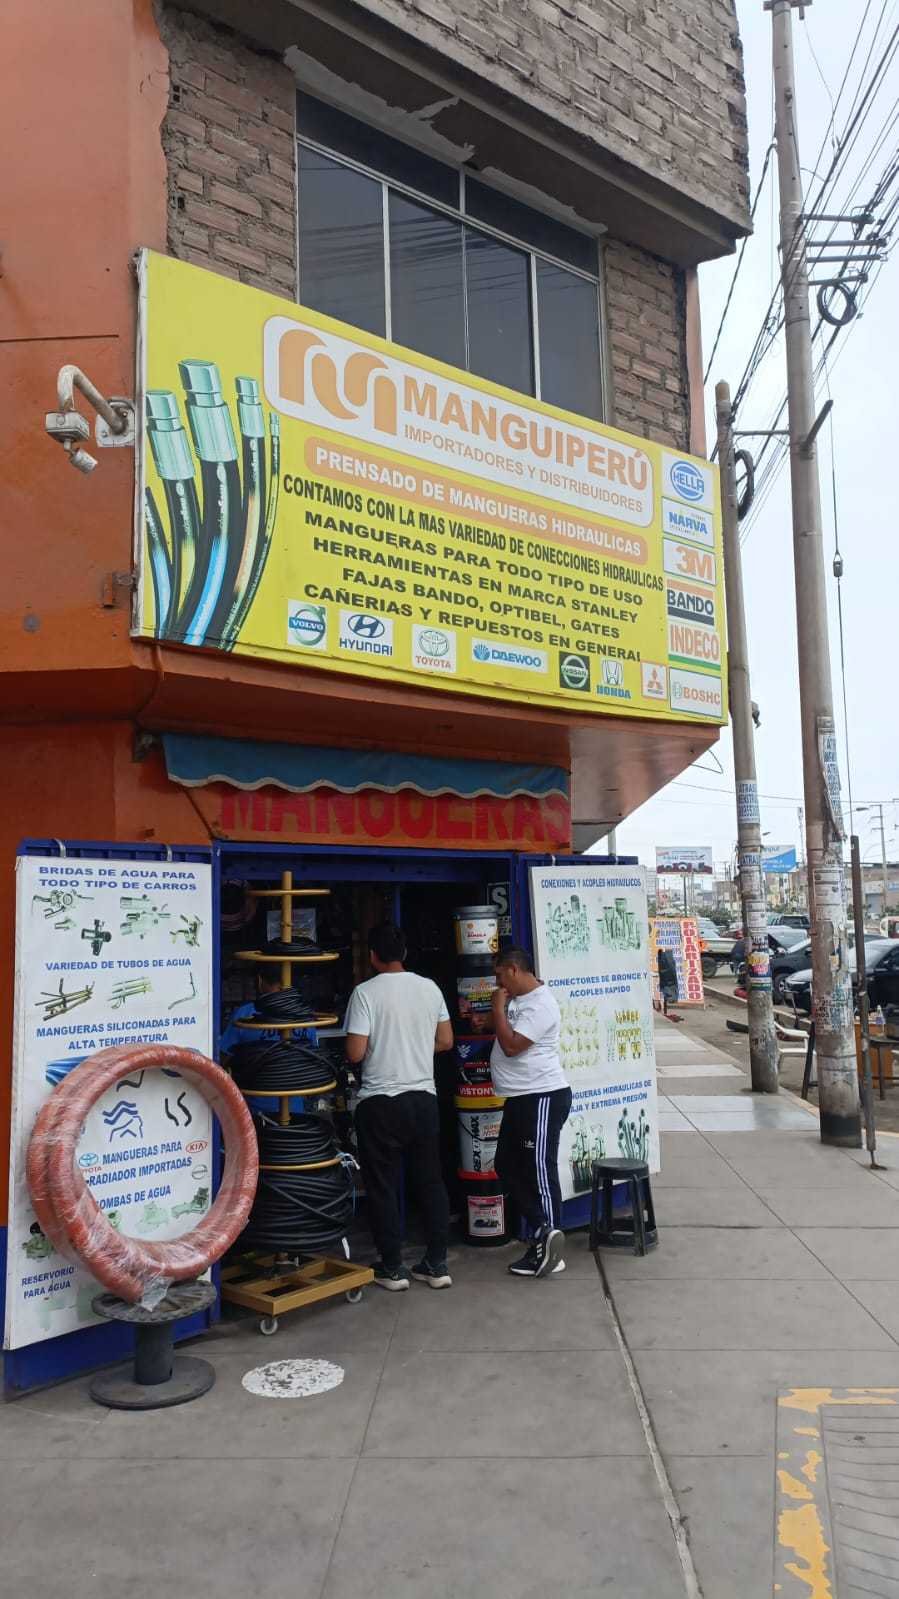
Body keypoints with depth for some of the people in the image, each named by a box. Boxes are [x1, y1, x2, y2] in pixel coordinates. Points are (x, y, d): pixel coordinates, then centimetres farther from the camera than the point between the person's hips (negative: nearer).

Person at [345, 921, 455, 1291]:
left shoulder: (366, 992, -12)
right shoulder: (430, 988, 2)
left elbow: (355, 1053, -14)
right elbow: (446, 1041, 9)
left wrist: (376, 1049, 7)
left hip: (380, 1102, -4)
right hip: (423, 1098, 4)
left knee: (383, 1186, 7)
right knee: (430, 1181, 13)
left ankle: (392, 1268, 14)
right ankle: (436, 1265, 17)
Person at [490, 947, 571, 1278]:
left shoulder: (539, 1004, -17)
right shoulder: (517, 1000, 14)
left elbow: (511, 1045, -24)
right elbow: (506, 1037, 29)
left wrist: (498, 1008, -14)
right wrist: (493, 1022, 11)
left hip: (542, 1098, -11)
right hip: (519, 1099, 11)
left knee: (540, 1171, -6)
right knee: (506, 1165, 13)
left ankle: (549, 1250, 0)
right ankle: (544, 1232, 18)